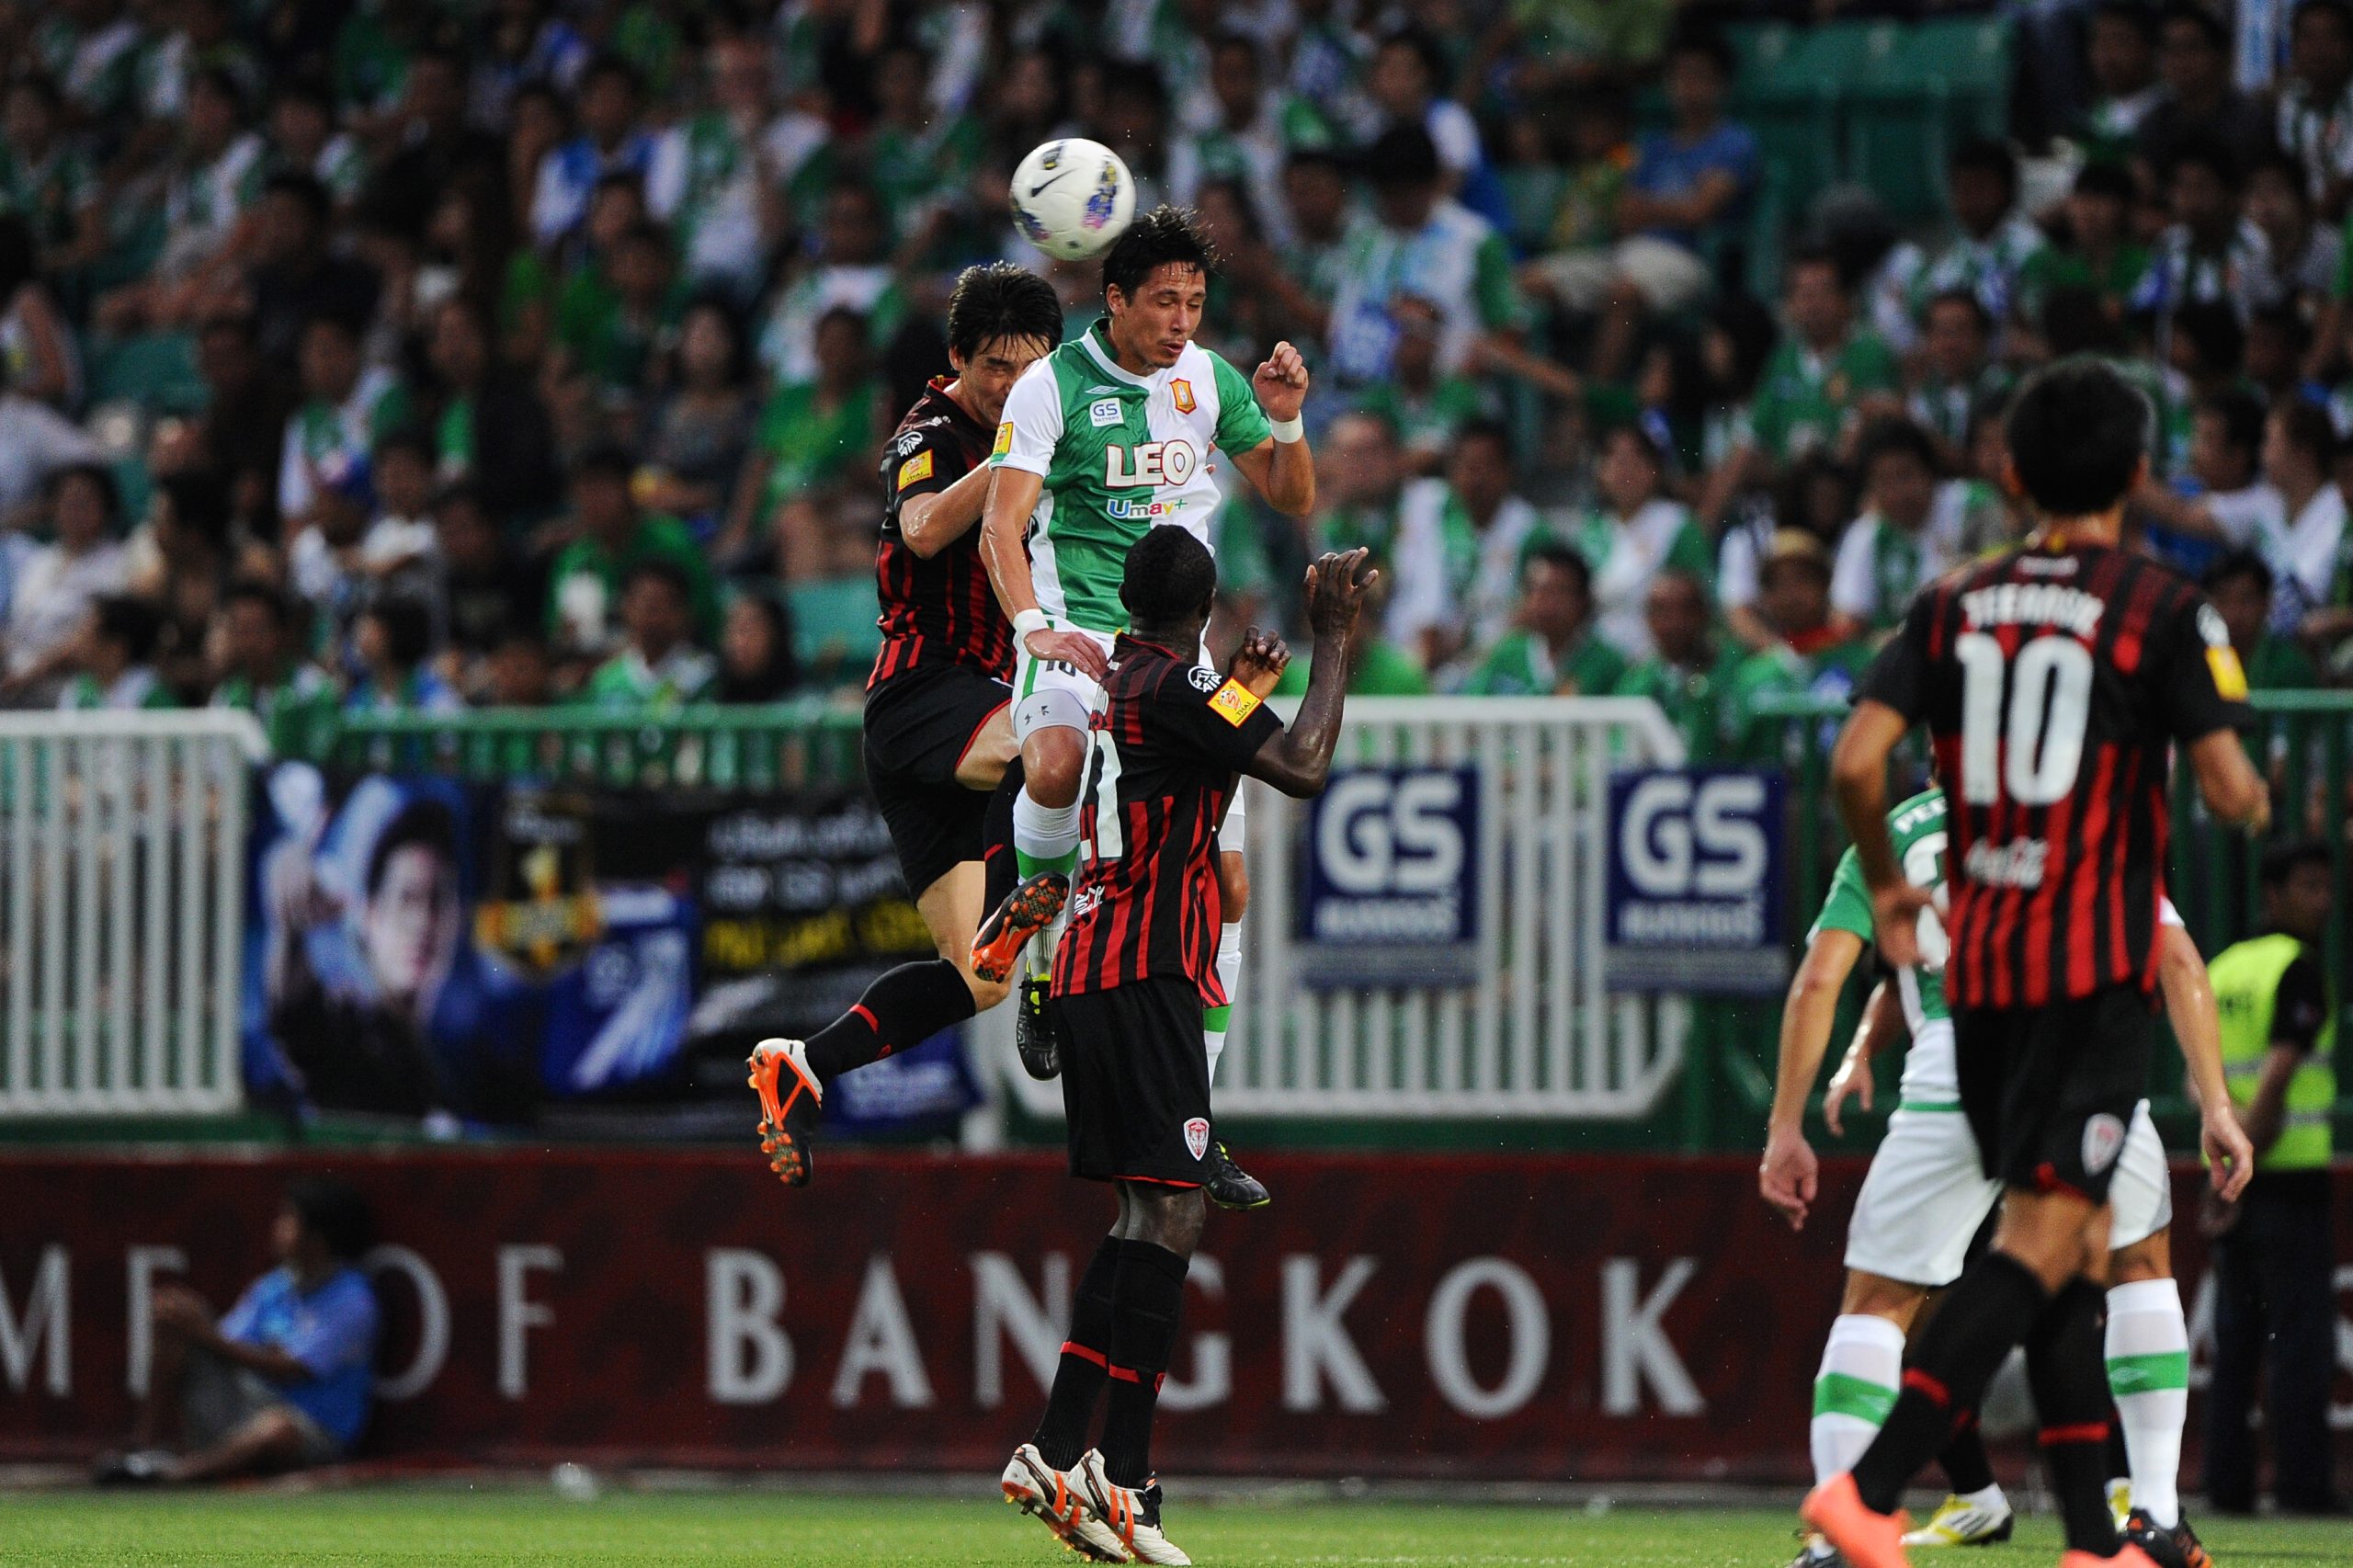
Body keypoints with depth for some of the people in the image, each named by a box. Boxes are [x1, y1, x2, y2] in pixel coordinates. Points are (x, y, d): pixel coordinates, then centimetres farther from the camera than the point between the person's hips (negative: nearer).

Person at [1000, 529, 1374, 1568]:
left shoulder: (1113, 676, 16)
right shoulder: (1174, 685, -12)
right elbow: (1303, 768, -19)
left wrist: (1243, 689, 40)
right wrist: (1332, 639, -9)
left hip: (1087, 974, 10)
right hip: (1145, 976, -10)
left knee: (1146, 1211, 14)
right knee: (1170, 1210, -13)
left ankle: (1055, 1454, 11)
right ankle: (1123, 1482, -23)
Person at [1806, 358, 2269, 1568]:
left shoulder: (1956, 605, 7)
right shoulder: (2159, 609, -5)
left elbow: (1857, 759, -2)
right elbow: (2229, 791, -9)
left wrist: (1887, 888, 13)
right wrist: (2259, 801, 15)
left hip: (1978, 959, 6)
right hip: (2096, 963, -6)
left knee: (2069, 1242, 13)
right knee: (2043, 1241, -8)